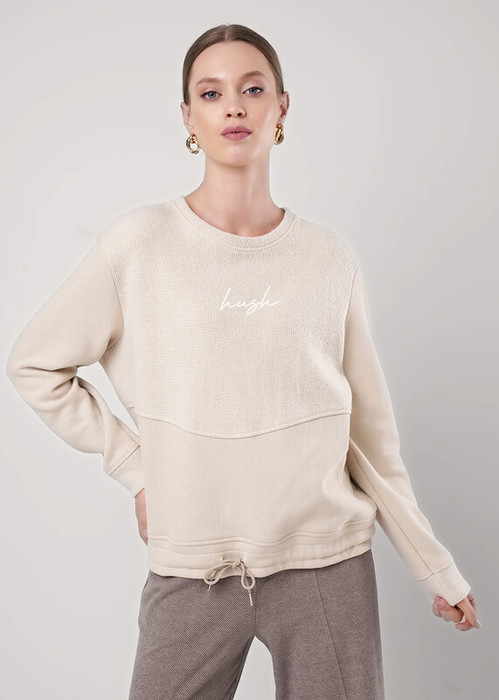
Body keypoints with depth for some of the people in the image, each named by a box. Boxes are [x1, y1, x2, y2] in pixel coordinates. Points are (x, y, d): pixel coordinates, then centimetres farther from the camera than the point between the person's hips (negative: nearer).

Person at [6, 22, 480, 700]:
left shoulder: (330, 257, 1)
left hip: (328, 564, 2)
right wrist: (134, 467, -2)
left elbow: (371, 432, 7)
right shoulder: (139, 243, -5)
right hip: (191, 568, -1)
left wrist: (437, 568, 11)